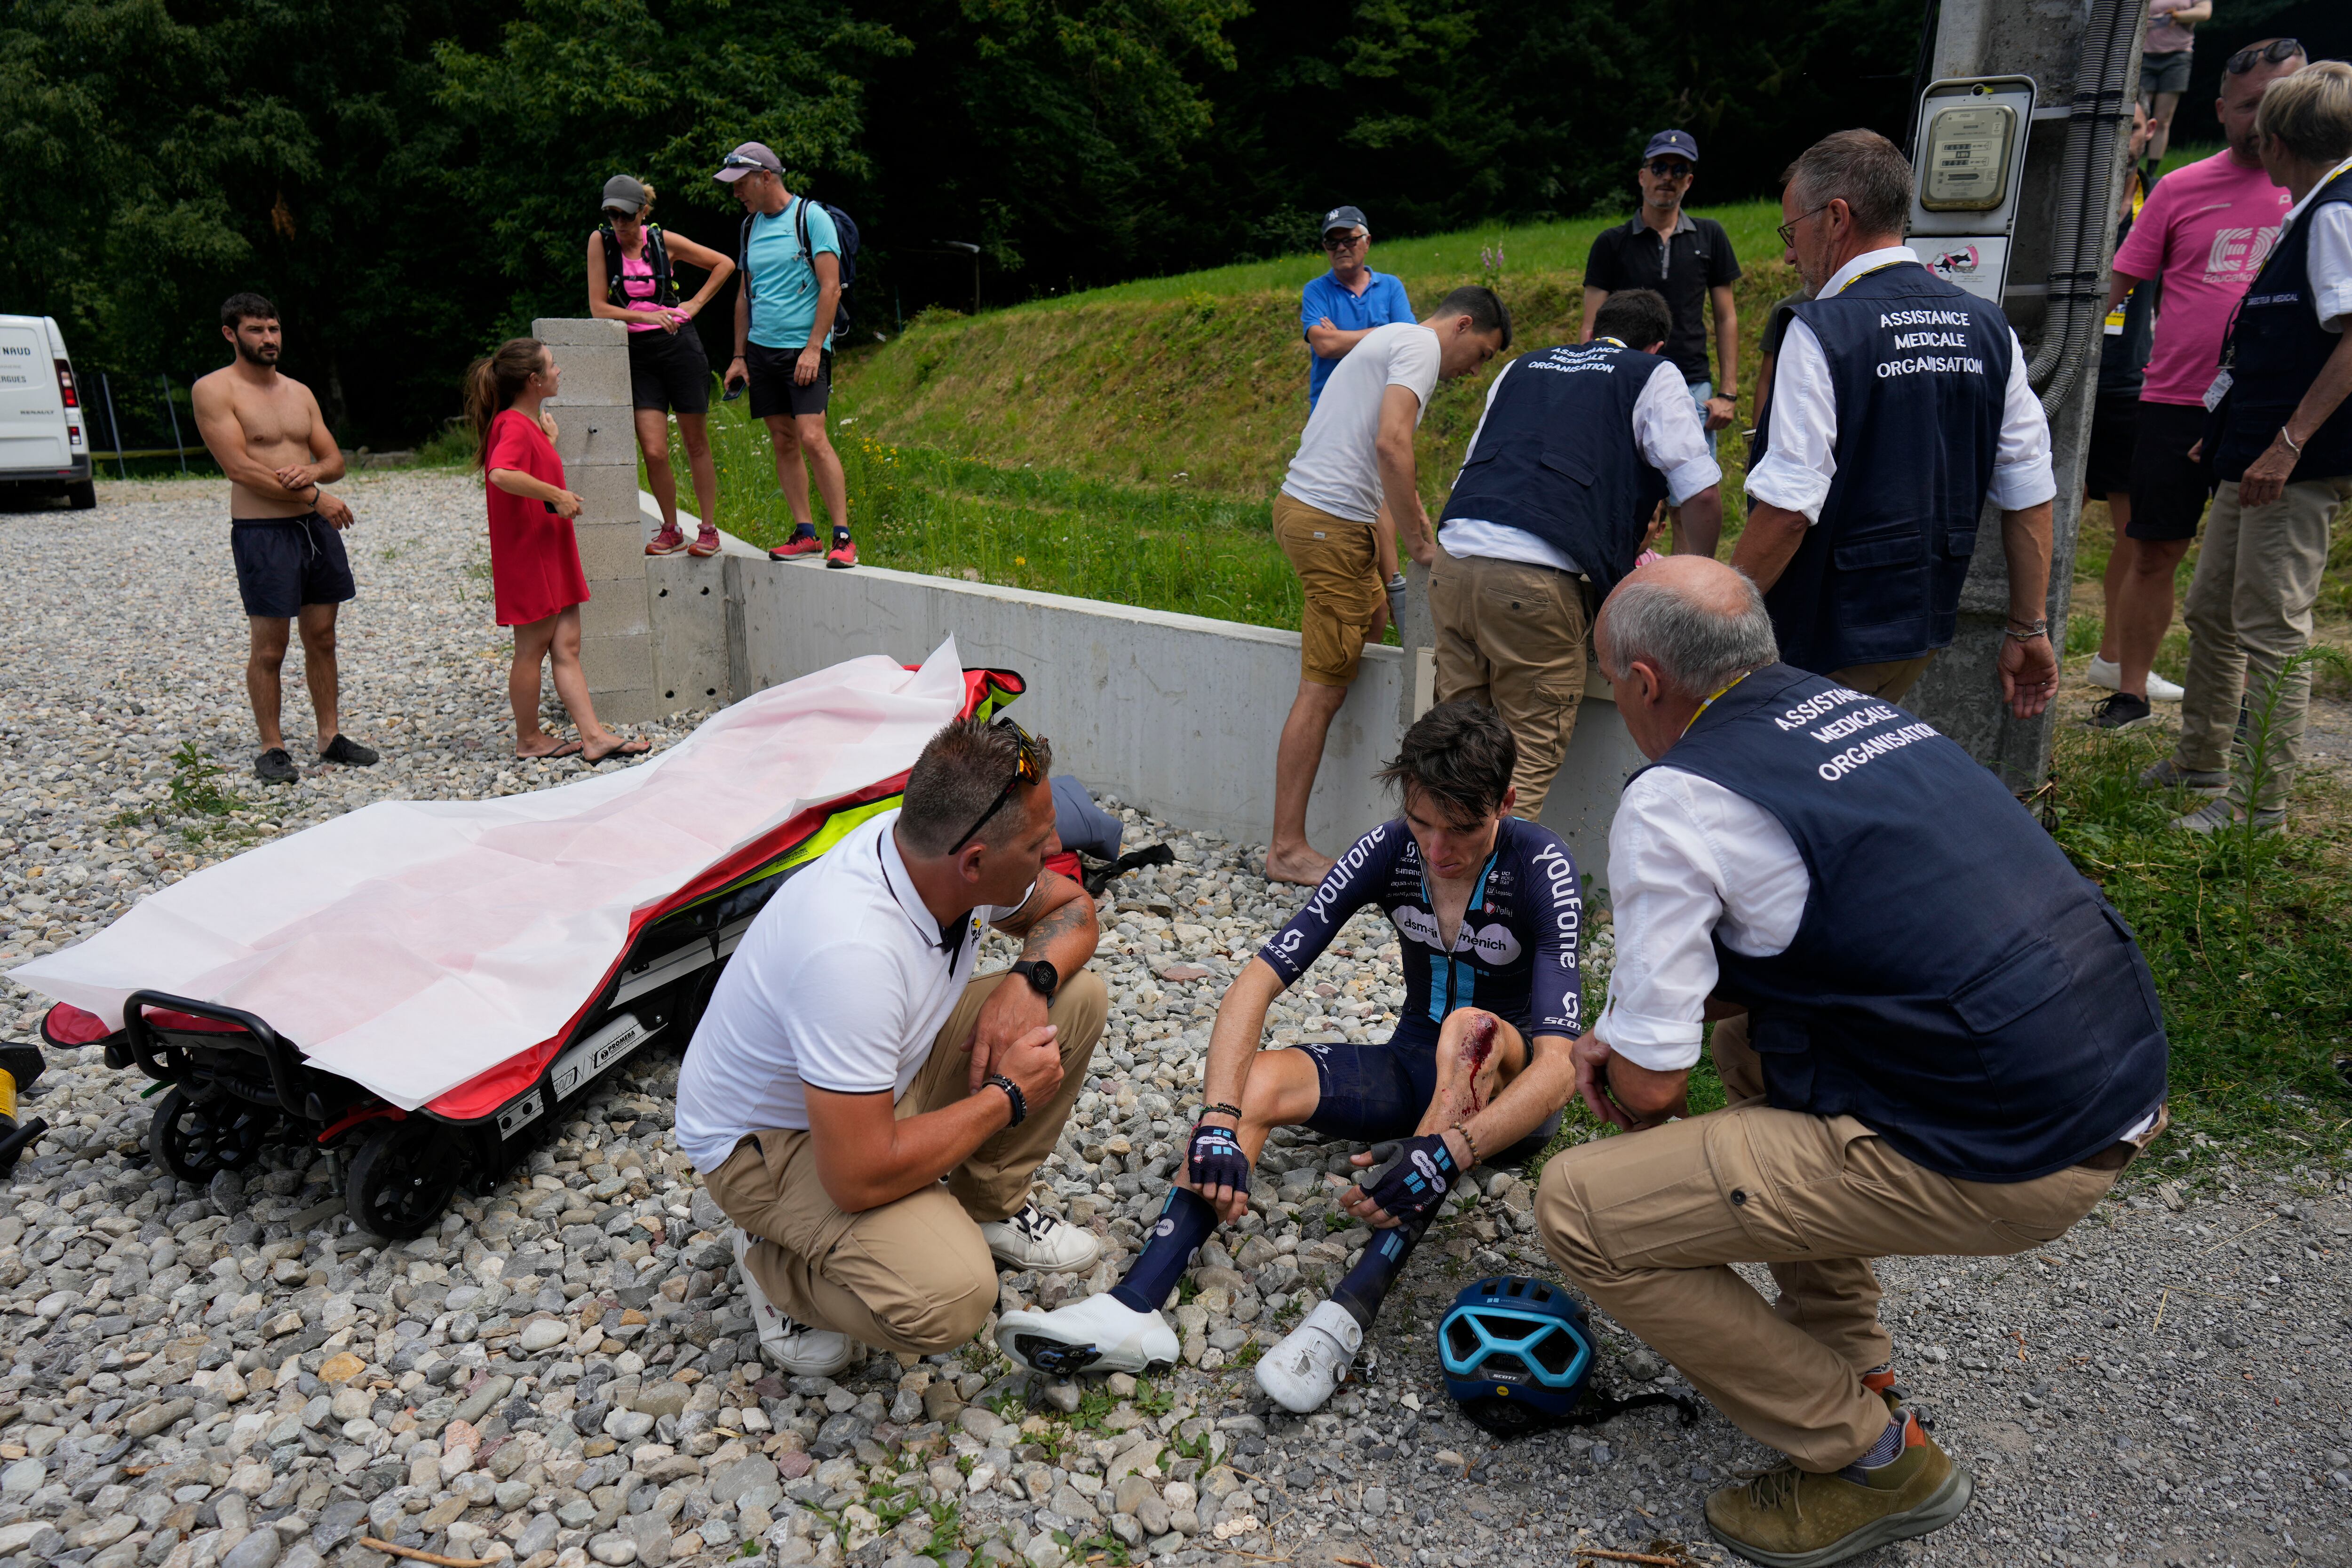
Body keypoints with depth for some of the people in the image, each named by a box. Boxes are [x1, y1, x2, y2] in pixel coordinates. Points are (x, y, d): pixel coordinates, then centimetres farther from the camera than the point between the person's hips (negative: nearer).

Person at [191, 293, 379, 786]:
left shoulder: (300, 392, 14)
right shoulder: (214, 390, -6)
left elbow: (335, 460, 14)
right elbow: (240, 468, -15)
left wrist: (311, 471, -10)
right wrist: (315, 495, -15)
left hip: (317, 527, 6)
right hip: (261, 532, -6)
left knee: (322, 638, 10)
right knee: (269, 647, -1)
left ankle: (331, 737, 18)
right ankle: (272, 749, 9)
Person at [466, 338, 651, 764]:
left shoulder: (528, 424, 15)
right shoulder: (514, 425, -16)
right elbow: (501, 474, -36)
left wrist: (550, 440, 21)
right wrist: (557, 496, -29)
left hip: (552, 555, 9)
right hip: (528, 557, -9)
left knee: (567, 647, 4)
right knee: (533, 647, 2)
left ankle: (594, 737, 3)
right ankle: (528, 740, 14)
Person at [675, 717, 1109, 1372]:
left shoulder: (932, 847, -16)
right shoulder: (853, 953, -39)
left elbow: (1071, 907, 4)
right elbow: (860, 1179, -36)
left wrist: (1030, 981, -19)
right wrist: (1007, 1096, -23)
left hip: (886, 1075, 8)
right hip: (767, 1139, -8)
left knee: (1076, 998, -4)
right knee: (949, 1296, -31)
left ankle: (989, 1207, 13)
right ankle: (776, 1261, 0)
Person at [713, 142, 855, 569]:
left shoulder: (812, 218, -4)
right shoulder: (750, 225, 16)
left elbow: (831, 288, -9)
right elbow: (745, 294, 21)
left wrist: (813, 348, -16)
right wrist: (739, 356, 15)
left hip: (804, 349, -6)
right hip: (761, 349, 7)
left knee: (813, 438, -15)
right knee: (783, 442, 4)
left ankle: (843, 537, -11)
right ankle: (805, 533, 10)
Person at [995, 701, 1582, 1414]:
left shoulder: (1541, 868, -24)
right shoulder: (1388, 850, -14)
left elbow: (1558, 1065, -34)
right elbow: (1260, 978, -22)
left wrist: (1444, 1156, -49)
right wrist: (1218, 1120, -35)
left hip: (1510, 1091, -3)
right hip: (1414, 1066, 4)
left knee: (1473, 1029, -37)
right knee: (1259, 1078, -22)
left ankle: (1346, 1317, -45)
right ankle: (1134, 1308, -36)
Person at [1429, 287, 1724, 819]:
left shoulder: (1519, 369, 28)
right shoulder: (1654, 377, 13)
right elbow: (1701, 493, 4)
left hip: (1452, 559, 6)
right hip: (1535, 580, -5)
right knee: (1529, 759, 3)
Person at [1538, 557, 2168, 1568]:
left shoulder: (1672, 802, -13)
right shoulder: (1846, 706, 12)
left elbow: (1651, 1087, -8)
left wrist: (1626, 1075, 16)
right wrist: (1630, 1029, 17)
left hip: (2004, 1162, -9)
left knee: (1582, 1212, -6)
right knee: (1754, 1028, 29)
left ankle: (1870, 1459, 9)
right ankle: (1847, 1361, 32)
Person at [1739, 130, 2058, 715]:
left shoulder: (1822, 332, -15)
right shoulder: (1987, 327, 7)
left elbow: (1787, 507, -21)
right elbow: (2032, 495, 8)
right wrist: (2029, 629, 15)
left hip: (1830, 635, -8)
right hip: (1928, 623, 8)